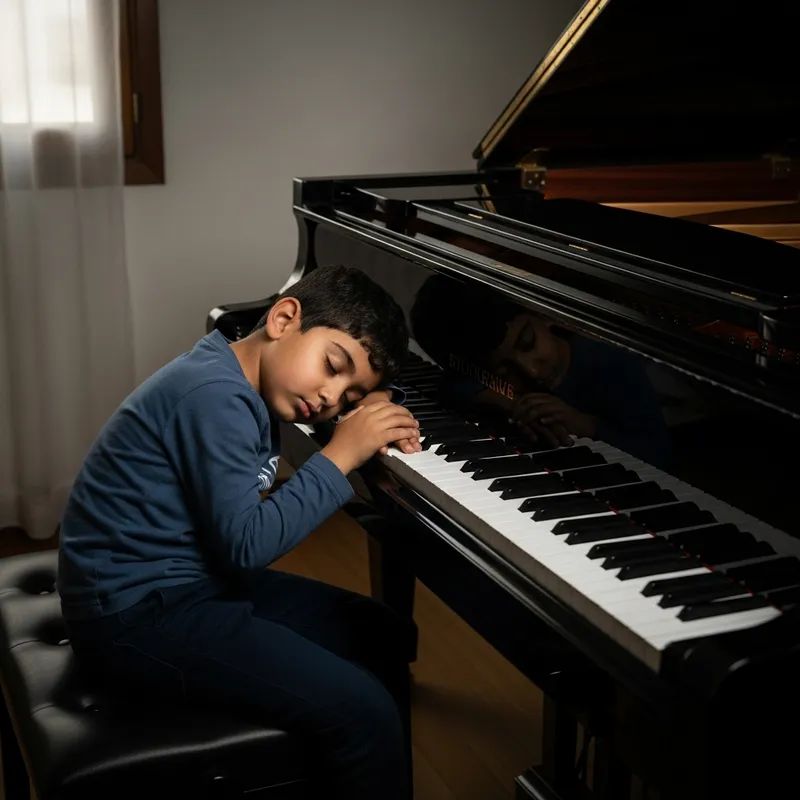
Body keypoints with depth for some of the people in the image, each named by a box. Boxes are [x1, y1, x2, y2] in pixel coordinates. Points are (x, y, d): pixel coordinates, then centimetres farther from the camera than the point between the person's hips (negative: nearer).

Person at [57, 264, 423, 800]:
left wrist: (375, 415, 2)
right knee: (362, 711, -21)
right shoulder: (215, 397, -22)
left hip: (199, 578, 11)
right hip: (137, 613, -11)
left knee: (386, 638, 14)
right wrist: (343, 454, -19)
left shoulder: (247, 388, 7)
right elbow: (247, 545, -25)